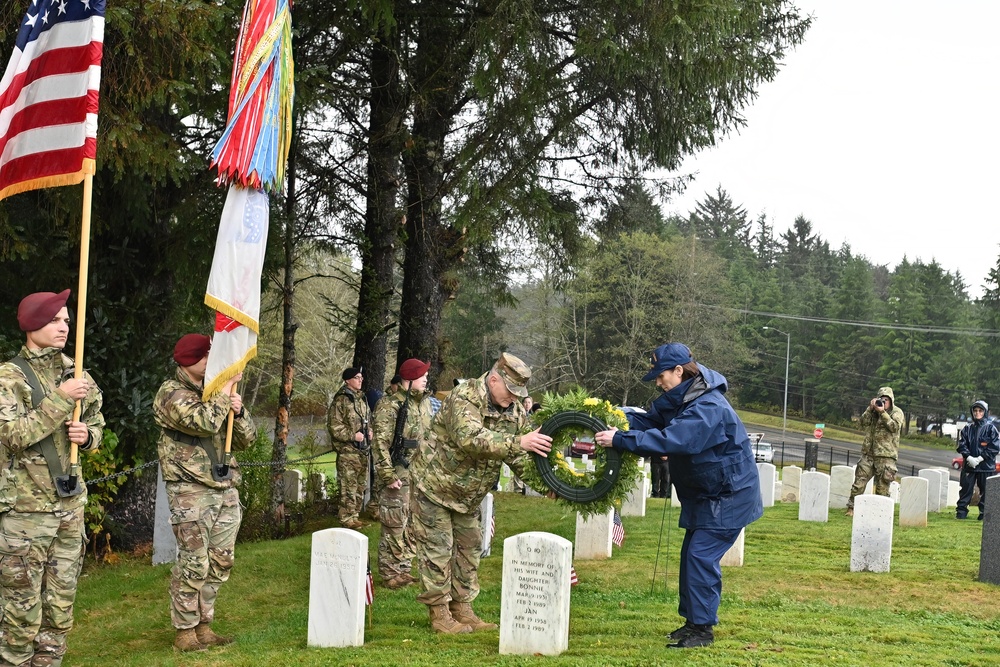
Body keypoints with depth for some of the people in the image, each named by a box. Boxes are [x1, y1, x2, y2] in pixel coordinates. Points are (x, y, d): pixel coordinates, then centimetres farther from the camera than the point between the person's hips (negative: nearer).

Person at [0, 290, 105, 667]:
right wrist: (60, 398, -21)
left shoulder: (74, 374, 9)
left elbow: (96, 423, 20)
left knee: (60, 607, 11)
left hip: (69, 505, 6)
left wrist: (88, 435, -3)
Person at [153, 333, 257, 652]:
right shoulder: (171, 393, -7)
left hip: (226, 489, 7)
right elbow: (205, 422, -25)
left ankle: (203, 626, 20)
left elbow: (246, 438, 15)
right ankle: (184, 632, 4)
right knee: (193, 564, -6)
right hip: (191, 492, -7)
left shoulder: (216, 391, 16)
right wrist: (228, 386, -16)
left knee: (220, 563, 10)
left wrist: (239, 410, -4)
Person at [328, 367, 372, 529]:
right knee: (349, 486, -8)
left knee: (360, 485, 14)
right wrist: (352, 435, -19)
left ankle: (355, 516, 24)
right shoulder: (341, 400, -12)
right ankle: (347, 519, -2)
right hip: (348, 450, -9)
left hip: (363, 449, 9)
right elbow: (334, 426, -15)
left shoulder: (362, 399, 14)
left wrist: (369, 431, 8)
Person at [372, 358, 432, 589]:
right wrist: (388, 475, -20)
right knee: (394, 526, -3)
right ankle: (389, 573, 6)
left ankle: (404, 568, 25)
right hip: (399, 476, -8)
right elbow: (380, 443, -16)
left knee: (412, 526, 14)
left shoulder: (424, 403, 12)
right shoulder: (390, 406, -13)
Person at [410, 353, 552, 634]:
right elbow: (470, 439, -45)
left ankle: (462, 610, 22)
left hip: (469, 495, 8)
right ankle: (439, 615, 4)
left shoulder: (515, 411, -4)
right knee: (437, 550, -3)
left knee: (469, 549, 12)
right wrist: (518, 442, -54)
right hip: (434, 485, -8)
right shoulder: (464, 398, -28)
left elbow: (521, 458, 0)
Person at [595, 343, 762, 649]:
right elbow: (648, 420, -1)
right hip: (704, 494, 10)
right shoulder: (677, 399, 2)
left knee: (701, 555, -12)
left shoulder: (708, 408, -30)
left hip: (728, 496, -10)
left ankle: (702, 628, -4)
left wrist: (619, 439, -39)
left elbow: (669, 440, -39)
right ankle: (692, 620, 22)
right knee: (691, 554, 12)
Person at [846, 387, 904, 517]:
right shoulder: (874, 411, 14)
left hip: (885, 456, -4)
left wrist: (882, 412, -20)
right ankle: (852, 508, 6)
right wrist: (870, 409, -8)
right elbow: (863, 424, 2)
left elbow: (895, 427, -16)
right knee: (859, 482, 0)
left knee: (882, 487, -1)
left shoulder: (897, 412, 1)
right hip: (868, 453, 4)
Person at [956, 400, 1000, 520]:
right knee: (966, 488, 4)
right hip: (969, 464, 3)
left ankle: (984, 513, 10)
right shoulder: (968, 428, 9)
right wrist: (968, 457, -12)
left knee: (985, 490, 2)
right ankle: (961, 511, 9)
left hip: (986, 465, -3)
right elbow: (962, 444, 5)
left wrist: (980, 458, -14)